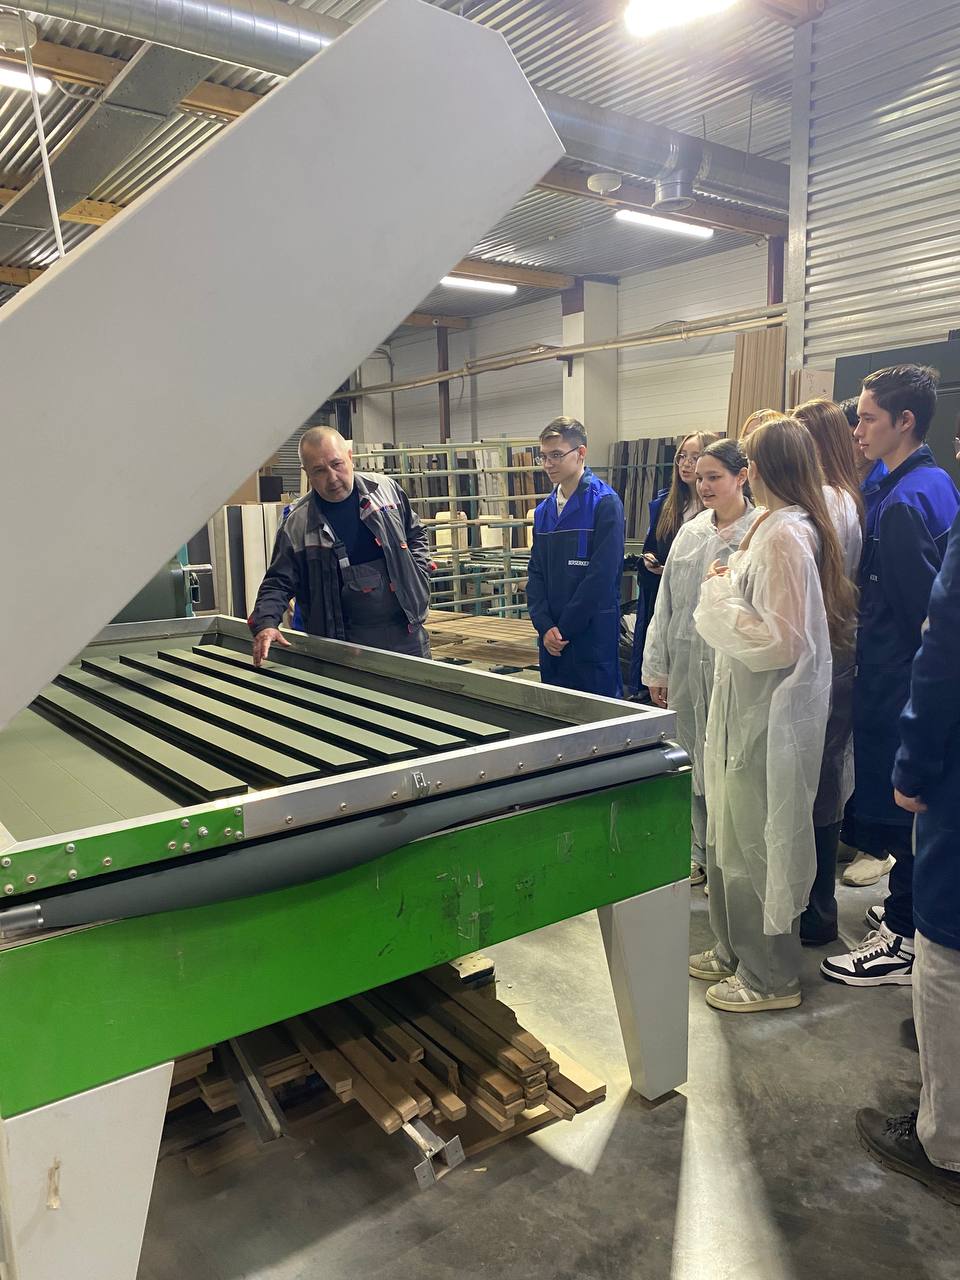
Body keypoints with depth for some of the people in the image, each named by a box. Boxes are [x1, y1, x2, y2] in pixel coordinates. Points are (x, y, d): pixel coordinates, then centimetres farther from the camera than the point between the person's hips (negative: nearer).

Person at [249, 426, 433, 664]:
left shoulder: (386, 489, 2)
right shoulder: (296, 524, -5)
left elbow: (415, 535, 17)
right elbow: (278, 583, -1)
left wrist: (417, 578, 3)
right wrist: (265, 624, -18)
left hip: (406, 633, 2)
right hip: (346, 642, -2)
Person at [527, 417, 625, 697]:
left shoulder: (604, 503, -9)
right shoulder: (544, 510, 12)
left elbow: (601, 576, -16)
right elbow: (536, 573, 10)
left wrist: (564, 629, -13)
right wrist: (545, 626, -5)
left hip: (593, 635, -6)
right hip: (551, 640, 6)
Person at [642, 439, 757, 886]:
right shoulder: (690, 532, 11)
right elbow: (666, 603, 10)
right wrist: (656, 667, 9)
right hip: (688, 668, 6)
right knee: (696, 764, 14)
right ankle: (701, 856, 31)